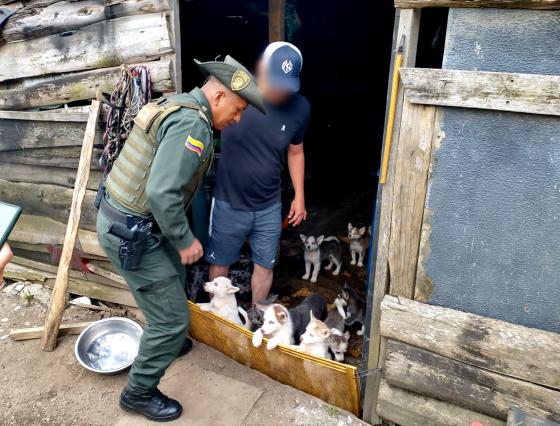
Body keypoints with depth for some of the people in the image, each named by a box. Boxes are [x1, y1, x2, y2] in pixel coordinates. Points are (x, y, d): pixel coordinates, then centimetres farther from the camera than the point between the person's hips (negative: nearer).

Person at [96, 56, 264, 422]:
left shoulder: (177, 105, 9)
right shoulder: (193, 124, -23)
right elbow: (162, 193, -31)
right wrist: (185, 240, -18)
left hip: (121, 215, 11)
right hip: (131, 232, -10)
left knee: (174, 278, 30)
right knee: (172, 316, 1)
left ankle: (165, 343, 54)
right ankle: (139, 393, 22)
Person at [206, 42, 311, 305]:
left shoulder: (300, 108, -8)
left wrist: (299, 195, 9)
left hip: (269, 206, 2)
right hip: (229, 203, -2)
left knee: (264, 265, 16)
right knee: (219, 262, 15)